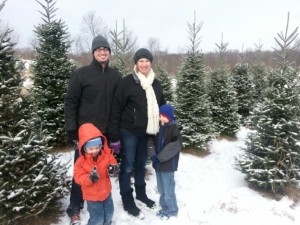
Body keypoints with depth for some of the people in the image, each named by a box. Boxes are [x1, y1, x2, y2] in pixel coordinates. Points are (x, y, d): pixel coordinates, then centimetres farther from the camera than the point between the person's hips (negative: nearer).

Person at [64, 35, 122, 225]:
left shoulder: (116, 76, 5)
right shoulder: (81, 74, -5)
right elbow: (70, 102, -5)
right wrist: (71, 130, -10)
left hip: (107, 132, 3)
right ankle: (75, 208, 23)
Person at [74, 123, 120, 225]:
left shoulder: (106, 154, -12)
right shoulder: (81, 161, -20)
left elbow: (113, 163, -3)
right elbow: (78, 177, -19)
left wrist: (113, 168, -27)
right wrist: (90, 178, -38)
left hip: (106, 191, 4)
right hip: (92, 195, -4)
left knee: (108, 215, 23)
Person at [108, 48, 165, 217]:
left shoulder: (156, 84, 6)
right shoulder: (127, 82, -11)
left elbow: (161, 107, 15)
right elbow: (116, 109, -11)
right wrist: (114, 135, -13)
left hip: (147, 132, 5)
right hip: (129, 131, -5)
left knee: (141, 164, 19)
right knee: (128, 165, 6)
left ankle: (141, 193, 38)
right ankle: (127, 200, 22)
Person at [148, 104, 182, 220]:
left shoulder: (174, 129, -13)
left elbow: (176, 145, -22)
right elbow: (151, 141, 6)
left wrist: (160, 157, -22)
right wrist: (153, 155, -11)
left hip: (168, 165, -7)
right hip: (158, 163, 7)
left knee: (168, 188, 3)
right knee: (161, 188, 19)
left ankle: (171, 210, 22)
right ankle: (165, 207, 36)